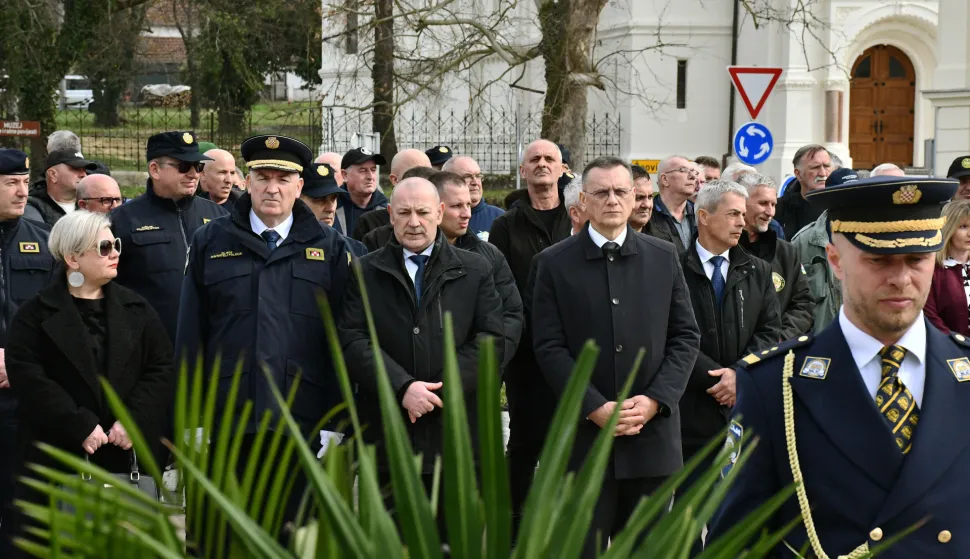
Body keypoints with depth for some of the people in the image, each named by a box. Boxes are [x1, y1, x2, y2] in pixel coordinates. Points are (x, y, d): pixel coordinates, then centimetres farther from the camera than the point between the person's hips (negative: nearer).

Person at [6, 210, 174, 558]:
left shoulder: (136, 309, 13)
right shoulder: (36, 315, 2)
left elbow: (161, 369, 7)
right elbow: (28, 378, -9)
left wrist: (135, 419, -8)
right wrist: (80, 427, -16)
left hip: (128, 455, 3)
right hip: (58, 458, -3)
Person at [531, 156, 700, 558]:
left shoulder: (664, 258, 9)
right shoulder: (554, 264, 1)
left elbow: (686, 336, 7)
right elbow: (549, 346, -4)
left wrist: (655, 400, -6)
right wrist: (595, 408, -12)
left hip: (652, 433, 2)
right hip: (584, 434, -2)